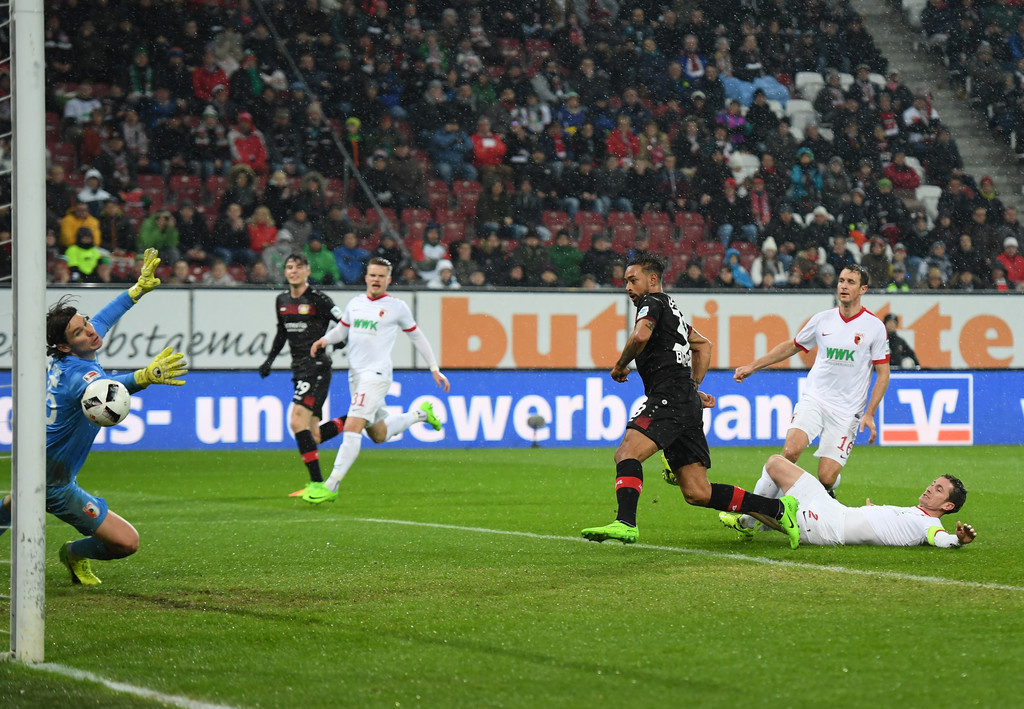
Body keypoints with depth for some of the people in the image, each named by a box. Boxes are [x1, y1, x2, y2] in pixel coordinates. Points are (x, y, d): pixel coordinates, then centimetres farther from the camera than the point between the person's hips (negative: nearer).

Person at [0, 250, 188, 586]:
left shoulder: (61, 360, -4)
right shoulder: (76, 374, -30)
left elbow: (103, 319, 17)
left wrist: (138, 288, 26)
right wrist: (145, 376, -76)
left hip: (32, 464, 9)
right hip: (55, 487, -9)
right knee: (127, 541, -10)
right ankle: (75, 554, 17)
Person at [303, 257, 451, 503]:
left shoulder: (397, 307, -2)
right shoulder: (355, 303, 11)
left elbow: (416, 336, 9)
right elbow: (341, 330, 23)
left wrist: (435, 369, 10)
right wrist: (324, 340, 1)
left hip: (377, 374, -7)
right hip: (355, 374, 7)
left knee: (352, 427, -18)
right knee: (379, 435, 17)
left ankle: (331, 486, -19)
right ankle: (420, 414, 43)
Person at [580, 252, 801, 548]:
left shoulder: (652, 302, 1)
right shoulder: (671, 309, 29)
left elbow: (641, 336, -20)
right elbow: (703, 345, 41)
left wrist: (621, 365, -4)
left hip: (669, 397, -9)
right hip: (688, 403, 9)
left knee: (627, 453, -25)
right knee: (698, 493, 4)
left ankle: (626, 523, -46)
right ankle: (778, 509, 6)